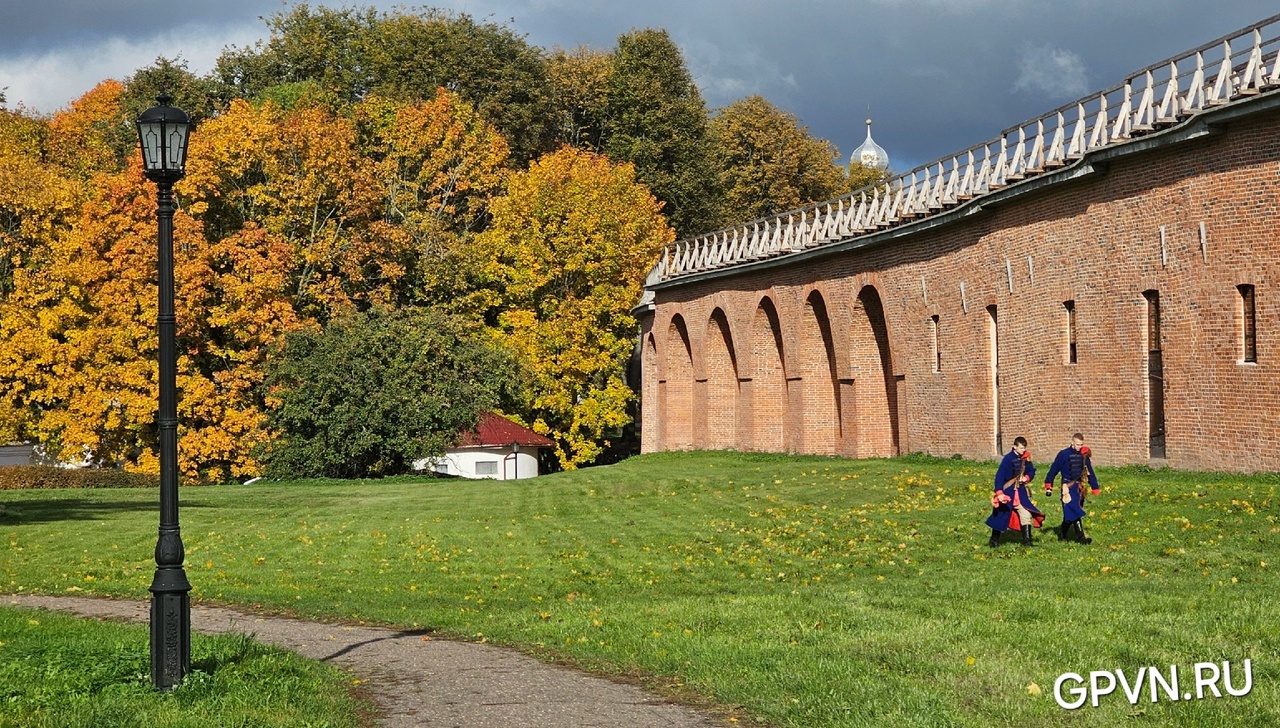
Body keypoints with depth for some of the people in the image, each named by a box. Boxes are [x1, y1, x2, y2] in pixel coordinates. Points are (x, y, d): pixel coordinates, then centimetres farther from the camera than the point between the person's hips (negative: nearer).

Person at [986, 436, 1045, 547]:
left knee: (1026, 514, -4)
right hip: (1007, 491, -5)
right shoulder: (1008, 458, -18)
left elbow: (1031, 471, 11)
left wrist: (1026, 477, -12)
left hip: (1020, 490, 5)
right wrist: (999, 493, -26)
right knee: (1000, 516, 4)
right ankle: (994, 541, 19)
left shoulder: (1026, 457, 0)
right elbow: (999, 476, -20)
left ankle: (1027, 541, 2)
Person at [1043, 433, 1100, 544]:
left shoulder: (1084, 455, 7)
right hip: (1068, 487, -6)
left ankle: (1062, 534, 25)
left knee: (1070, 514, 10)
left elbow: (1090, 472, 15)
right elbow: (1053, 470, -2)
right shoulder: (1064, 455, -8)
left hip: (1079, 486, 6)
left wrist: (1094, 487, 15)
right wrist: (1048, 485, -1)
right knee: (1075, 512, -15)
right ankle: (1080, 537, -18)